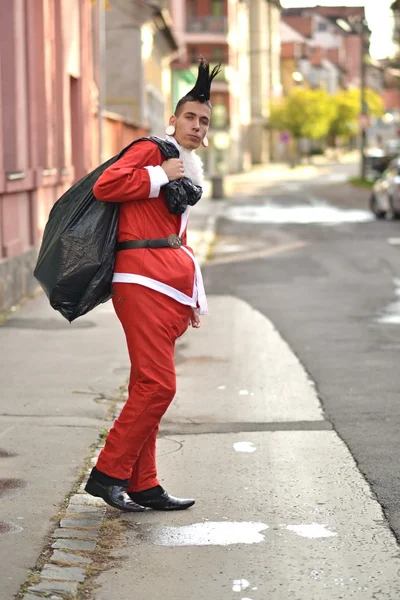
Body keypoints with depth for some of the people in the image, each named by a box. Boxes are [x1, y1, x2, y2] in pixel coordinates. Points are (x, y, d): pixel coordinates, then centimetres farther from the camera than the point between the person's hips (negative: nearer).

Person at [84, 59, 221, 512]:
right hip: (143, 280, -9)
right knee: (158, 384, -14)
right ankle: (108, 473, -5)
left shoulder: (187, 173, 24)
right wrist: (160, 176, -12)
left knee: (148, 386, 9)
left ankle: (142, 486, 12)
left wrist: (195, 298, 26)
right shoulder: (151, 151, -2)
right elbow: (104, 186, -16)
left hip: (171, 287, 9)